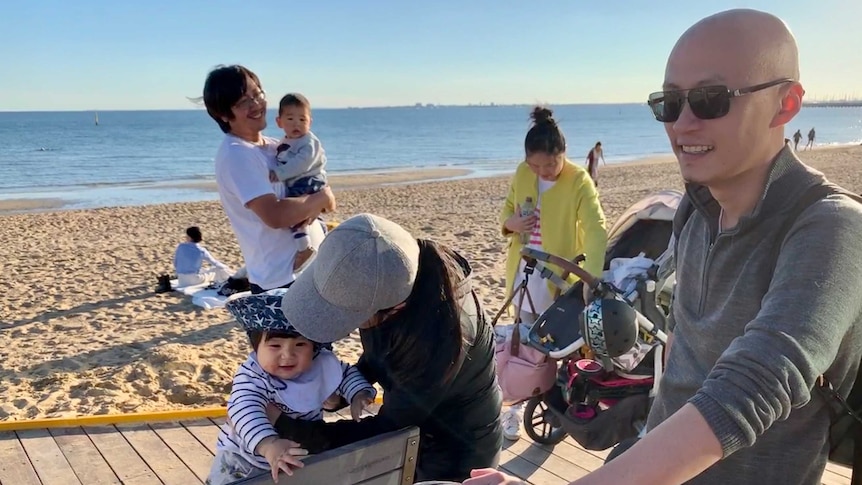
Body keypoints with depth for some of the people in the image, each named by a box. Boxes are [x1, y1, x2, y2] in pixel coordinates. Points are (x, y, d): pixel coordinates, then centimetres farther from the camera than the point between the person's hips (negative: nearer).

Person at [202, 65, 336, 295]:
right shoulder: (235, 155, -16)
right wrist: (322, 198, -11)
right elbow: (275, 215, -26)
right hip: (281, 281, -9)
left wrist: (312, 206, -9)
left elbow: (315, 179, 15)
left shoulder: (275, 146, 10)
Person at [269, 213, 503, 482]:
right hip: (408, 422, 6)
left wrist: (284, 425, -21)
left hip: (455, 451, -5)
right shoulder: (376, 274, -19)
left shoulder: (438, 335, -40)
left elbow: (386, 429, -26)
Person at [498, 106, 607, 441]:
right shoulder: (522, 174, -2)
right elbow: (507, 209, 13)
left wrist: (591, 278, -42)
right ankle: (517, 406, 28)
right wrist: (510, 223, -13)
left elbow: (596, 230, -27)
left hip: (559, 278, -4)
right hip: (524, 272, 5)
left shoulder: (579, 181, -18)